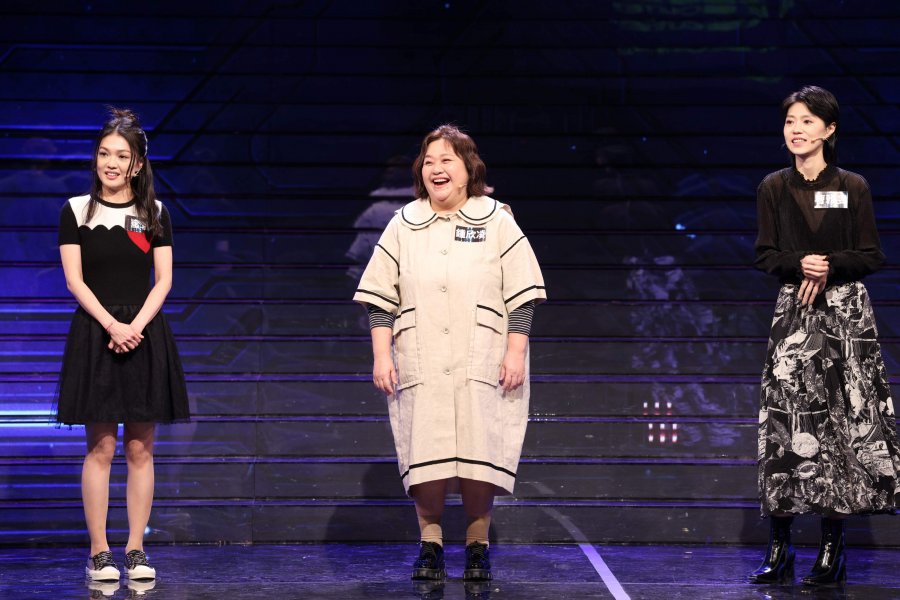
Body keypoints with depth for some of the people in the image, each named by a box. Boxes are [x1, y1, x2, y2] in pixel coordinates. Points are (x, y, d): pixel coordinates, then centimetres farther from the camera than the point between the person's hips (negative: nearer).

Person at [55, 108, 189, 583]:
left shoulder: (155, 213, 9)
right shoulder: (76, 211, 3)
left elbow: (163, 280, 4)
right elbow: (74, 280, -2)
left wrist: (136, 326, -12)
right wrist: (112, 325, -14)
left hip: (144, 334, 2)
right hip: (95, 332, -2)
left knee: (140, 449, 2)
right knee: (100, 448, -3)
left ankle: (136, 551, 7)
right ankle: (99, 552, 0)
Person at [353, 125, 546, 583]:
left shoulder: (495, 222, 6)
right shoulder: (403, 226, 11)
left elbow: (521, 296, 4)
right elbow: (380, 299, 10)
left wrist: (515, 353, -4)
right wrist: (381, 355, 0)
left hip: (482, 366, -1)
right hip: (421, 368, 1)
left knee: (479, 456, -4)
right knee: (425, 457, -4)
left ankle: (477, 546, 7)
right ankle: (430, 545, 6)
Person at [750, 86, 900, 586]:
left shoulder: (853, 188, 3)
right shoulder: (774, 188, 7)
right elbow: (766, 255, 5)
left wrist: (830, 266, -15)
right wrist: (800, 264, -14)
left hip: (846, 312, -1)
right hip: (793, 313, 1)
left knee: (846, 422, -3)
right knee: (786, 425, -5)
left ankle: (833, 549, 2)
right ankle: (780, 550, -1)